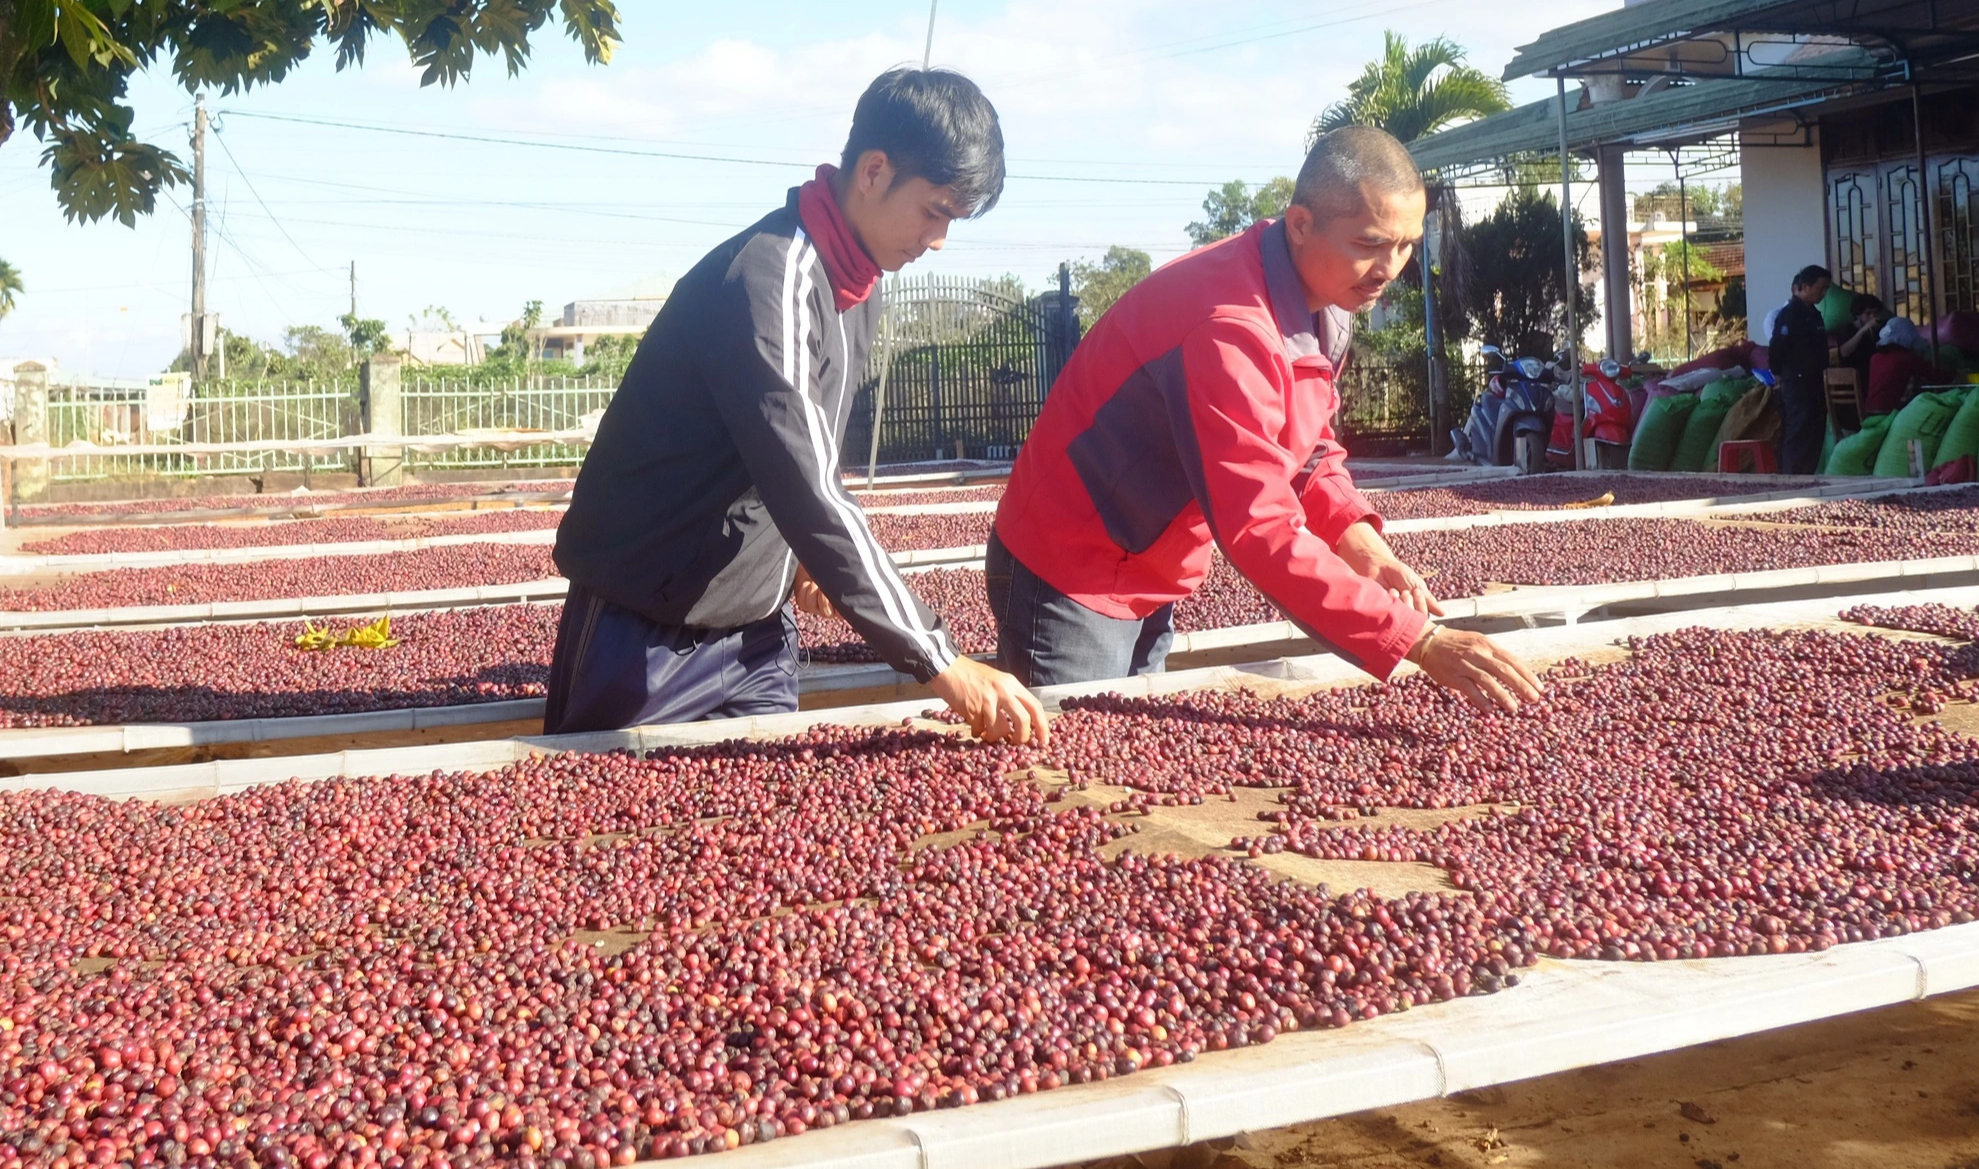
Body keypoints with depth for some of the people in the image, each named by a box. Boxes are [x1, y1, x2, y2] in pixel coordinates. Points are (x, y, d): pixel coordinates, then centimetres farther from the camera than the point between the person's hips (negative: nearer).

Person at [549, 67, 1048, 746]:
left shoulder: (858, 287, 5)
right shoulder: (765, 281, -25)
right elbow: (809, 491, -33)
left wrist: (812, 555, -2)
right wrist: (940, 663, -33)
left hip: (758, 632, 8)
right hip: (648, 633, -8)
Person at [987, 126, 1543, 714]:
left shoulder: (1325, 300, -1)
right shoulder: (1229, 328, -32)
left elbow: (1308, 443, 8)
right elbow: (1261, 533, -37)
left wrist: (1356, 536, -12)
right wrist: (1420, 640, -39)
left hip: (1152, 583, 9)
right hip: (1068, 579, -9)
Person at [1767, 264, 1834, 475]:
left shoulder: (1814, 314, 16)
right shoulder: (1789, 314, -13)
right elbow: (1776, 349, -19)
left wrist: (1823, 374, 17)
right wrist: (1779, 375, -8)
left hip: (1813, 384, 9)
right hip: (1796, 385, -9)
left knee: (1813, 437, 9)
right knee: (1798, 436, -10)